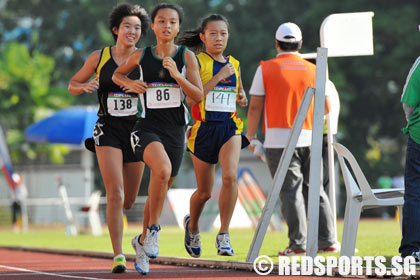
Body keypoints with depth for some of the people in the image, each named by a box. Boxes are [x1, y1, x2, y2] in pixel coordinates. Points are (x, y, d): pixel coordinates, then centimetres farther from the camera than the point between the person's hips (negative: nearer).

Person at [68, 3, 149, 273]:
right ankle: (118, 256, -15)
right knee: (115, 194, -18)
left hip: (135, 130, 2)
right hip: (108, 131, -2)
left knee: (129, 200, 11)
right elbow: (73, 85, 10)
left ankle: (116, 215, 48)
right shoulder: (99, 57, 0)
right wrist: (85, 87, -12)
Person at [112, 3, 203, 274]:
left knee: (161, 189, 12)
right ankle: (153, 228, -15)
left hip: (175, 130, 2)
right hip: (148, 127, -2)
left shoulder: (187, 57, 0)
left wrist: (176, 76, -18)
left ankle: (142, 241, 33)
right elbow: (117, 74, 20)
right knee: (162, 169, -32)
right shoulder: (141, 56, 2)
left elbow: (198, 96, -4)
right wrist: (130, 83, -1)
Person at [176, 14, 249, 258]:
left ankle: (224, 235, -14)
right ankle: (192, 225, 39)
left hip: (230, 126, 3)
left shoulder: (234, 64, 11)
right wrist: (218, 77, -20)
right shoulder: (196, 62, -3)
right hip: (204, 128, -3)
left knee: (230, 176, -23)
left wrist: (243, 98, 3)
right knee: (204, 191, 7)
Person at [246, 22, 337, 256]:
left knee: (291, 192, -3)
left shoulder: (266, 69, -1)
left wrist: (251, 137, 5)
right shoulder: (313, 71, 7)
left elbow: (255, 108, -3)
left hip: (279, 141, -3)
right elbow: (327, 107, 12)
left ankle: (298, 243, -8)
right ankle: (327, 241, 10)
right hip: (309, 138, 3)